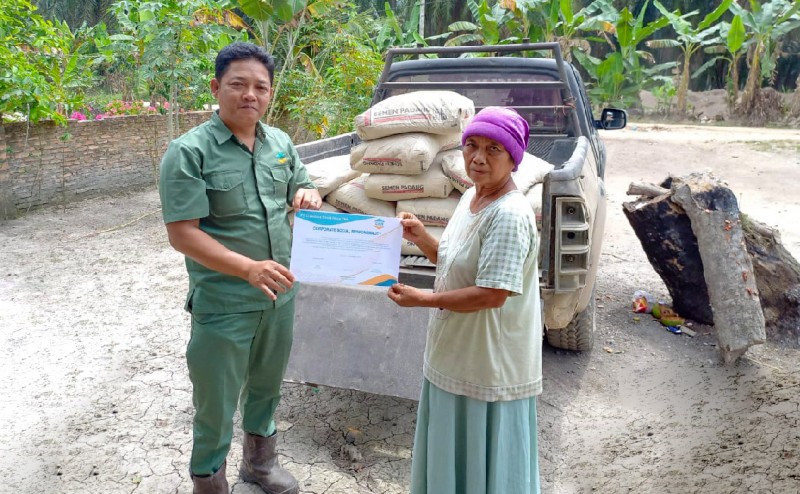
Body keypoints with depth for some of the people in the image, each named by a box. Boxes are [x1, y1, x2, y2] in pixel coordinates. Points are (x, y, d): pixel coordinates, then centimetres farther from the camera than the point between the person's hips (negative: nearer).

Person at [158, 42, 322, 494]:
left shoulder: (280, 142, 4)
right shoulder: (190, 151, -15)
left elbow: (303, 188, 15)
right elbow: (182, 234, -20)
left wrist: (308, 196, -10)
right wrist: (250, 268, -32)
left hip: (281, 293, 6)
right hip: (224, 303, -6)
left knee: (267, 385, 24)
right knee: (217, 402, 8)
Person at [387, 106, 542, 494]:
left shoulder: (509, 215, -24)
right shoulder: (470, 198, 5)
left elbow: (492, 295, -27)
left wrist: (421, 299, -18)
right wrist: (421, 238, -1)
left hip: (489, 364, -9)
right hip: (455, 355, 9)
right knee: (452, 455, 25)